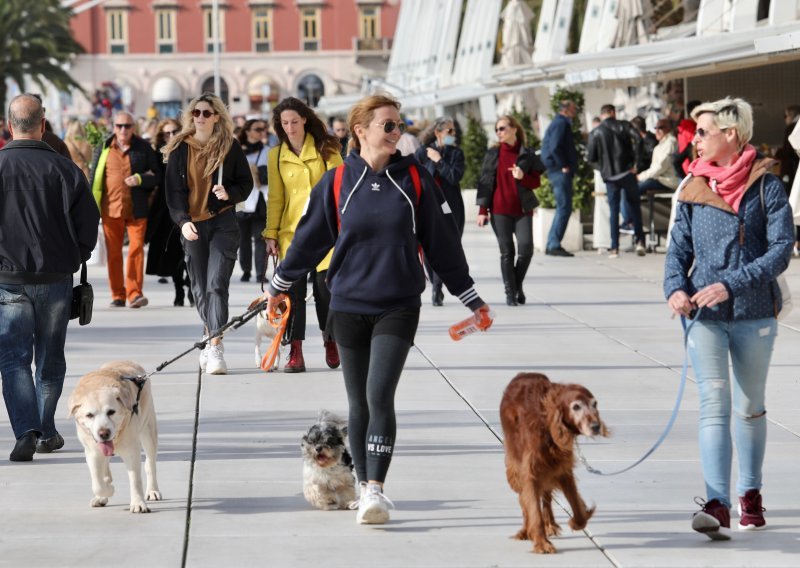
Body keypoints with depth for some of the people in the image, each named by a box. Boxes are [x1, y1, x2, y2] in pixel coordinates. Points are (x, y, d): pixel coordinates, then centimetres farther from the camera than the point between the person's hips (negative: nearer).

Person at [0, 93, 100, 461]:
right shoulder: (65, 168, -4)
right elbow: (88, 221, -1)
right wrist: (74, 261, 14)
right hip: (56, 279, 2)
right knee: (50, 359, 15)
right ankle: (47, 433, 24)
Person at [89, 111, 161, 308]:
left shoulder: (143, 148, 6)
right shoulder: (103, 149, 9)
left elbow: (156, 176, 7)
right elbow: (94, 178, 12)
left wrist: (140, 179, -12)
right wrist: (93, 207, 4)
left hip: (137, 209, -1)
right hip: (111, 208, 1)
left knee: (136, 249, -9)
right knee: (113, 253, 3)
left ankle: (134, 293, -8)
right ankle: (117, 295, 11)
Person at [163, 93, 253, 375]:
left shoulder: (230, 147, 4)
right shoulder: (180, 149, 6)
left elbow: (246, 183, 8)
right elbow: (173, 189, 3)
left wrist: (230, 193, -13)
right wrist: (183, 220, -11)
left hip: (223, 222, -2)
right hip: (192, 225, 2)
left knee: (217, 283, -14)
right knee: (200, 287, 6)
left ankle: (215, 348, -18)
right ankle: (211, 337, 23)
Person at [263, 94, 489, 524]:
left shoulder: (414, 179, 0)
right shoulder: (338, 182, -1)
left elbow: (442, 242, 7)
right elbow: (310, 237, 11)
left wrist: (470, 298, 11)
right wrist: (279, 285, 20)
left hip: (398, 307, -1)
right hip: (348, 307, 1)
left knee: (379, 396, -14)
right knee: (358, 404, 8)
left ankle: (376, 490, -13)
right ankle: (366, 487, 20)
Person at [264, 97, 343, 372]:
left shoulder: (326, 149, 3)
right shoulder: (276, 155, 7)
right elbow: (275, 198, 9)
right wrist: (271, 233, 4)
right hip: (291, 231, 1)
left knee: (326, 287, 0)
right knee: (294, 291, -3)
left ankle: (331, 342, 21)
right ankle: (295, 352, 0)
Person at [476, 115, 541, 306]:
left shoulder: (527, 155, 5)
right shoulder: (492, 154, 6)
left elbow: (536, 182, 8)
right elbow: (484, 181, 4)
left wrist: (523, 177, -14)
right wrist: (482, 210, -2)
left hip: (522, 209, 0)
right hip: (499, 210, 0)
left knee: (526, 247, -12)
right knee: (506, 252, 0)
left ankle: (518, 285, 11)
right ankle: (510, 292, 7)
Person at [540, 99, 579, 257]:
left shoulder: (560, 123, 20)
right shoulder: (561, 124, -12)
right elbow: (555, 147, -23)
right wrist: (563, 166, -17)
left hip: (560, 171, 11)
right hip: (560, 172, -11)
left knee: (563, 208, 14)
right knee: (564, 208, -10)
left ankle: (552, 245, 16)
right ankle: (554, 245, -10)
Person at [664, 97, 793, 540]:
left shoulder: (765, 185, -4)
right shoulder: (694, 188, 6)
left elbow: (781, 249, -11)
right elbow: (679, 248, 9)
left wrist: (731, 285, -21)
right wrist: (675, 288, -12)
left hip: (754, 313, -1)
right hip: (704, 314, 1)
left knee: (750, 408, 14)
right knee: (713, 403, -13)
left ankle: (750, 494, 29)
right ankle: (717, 504, -20)